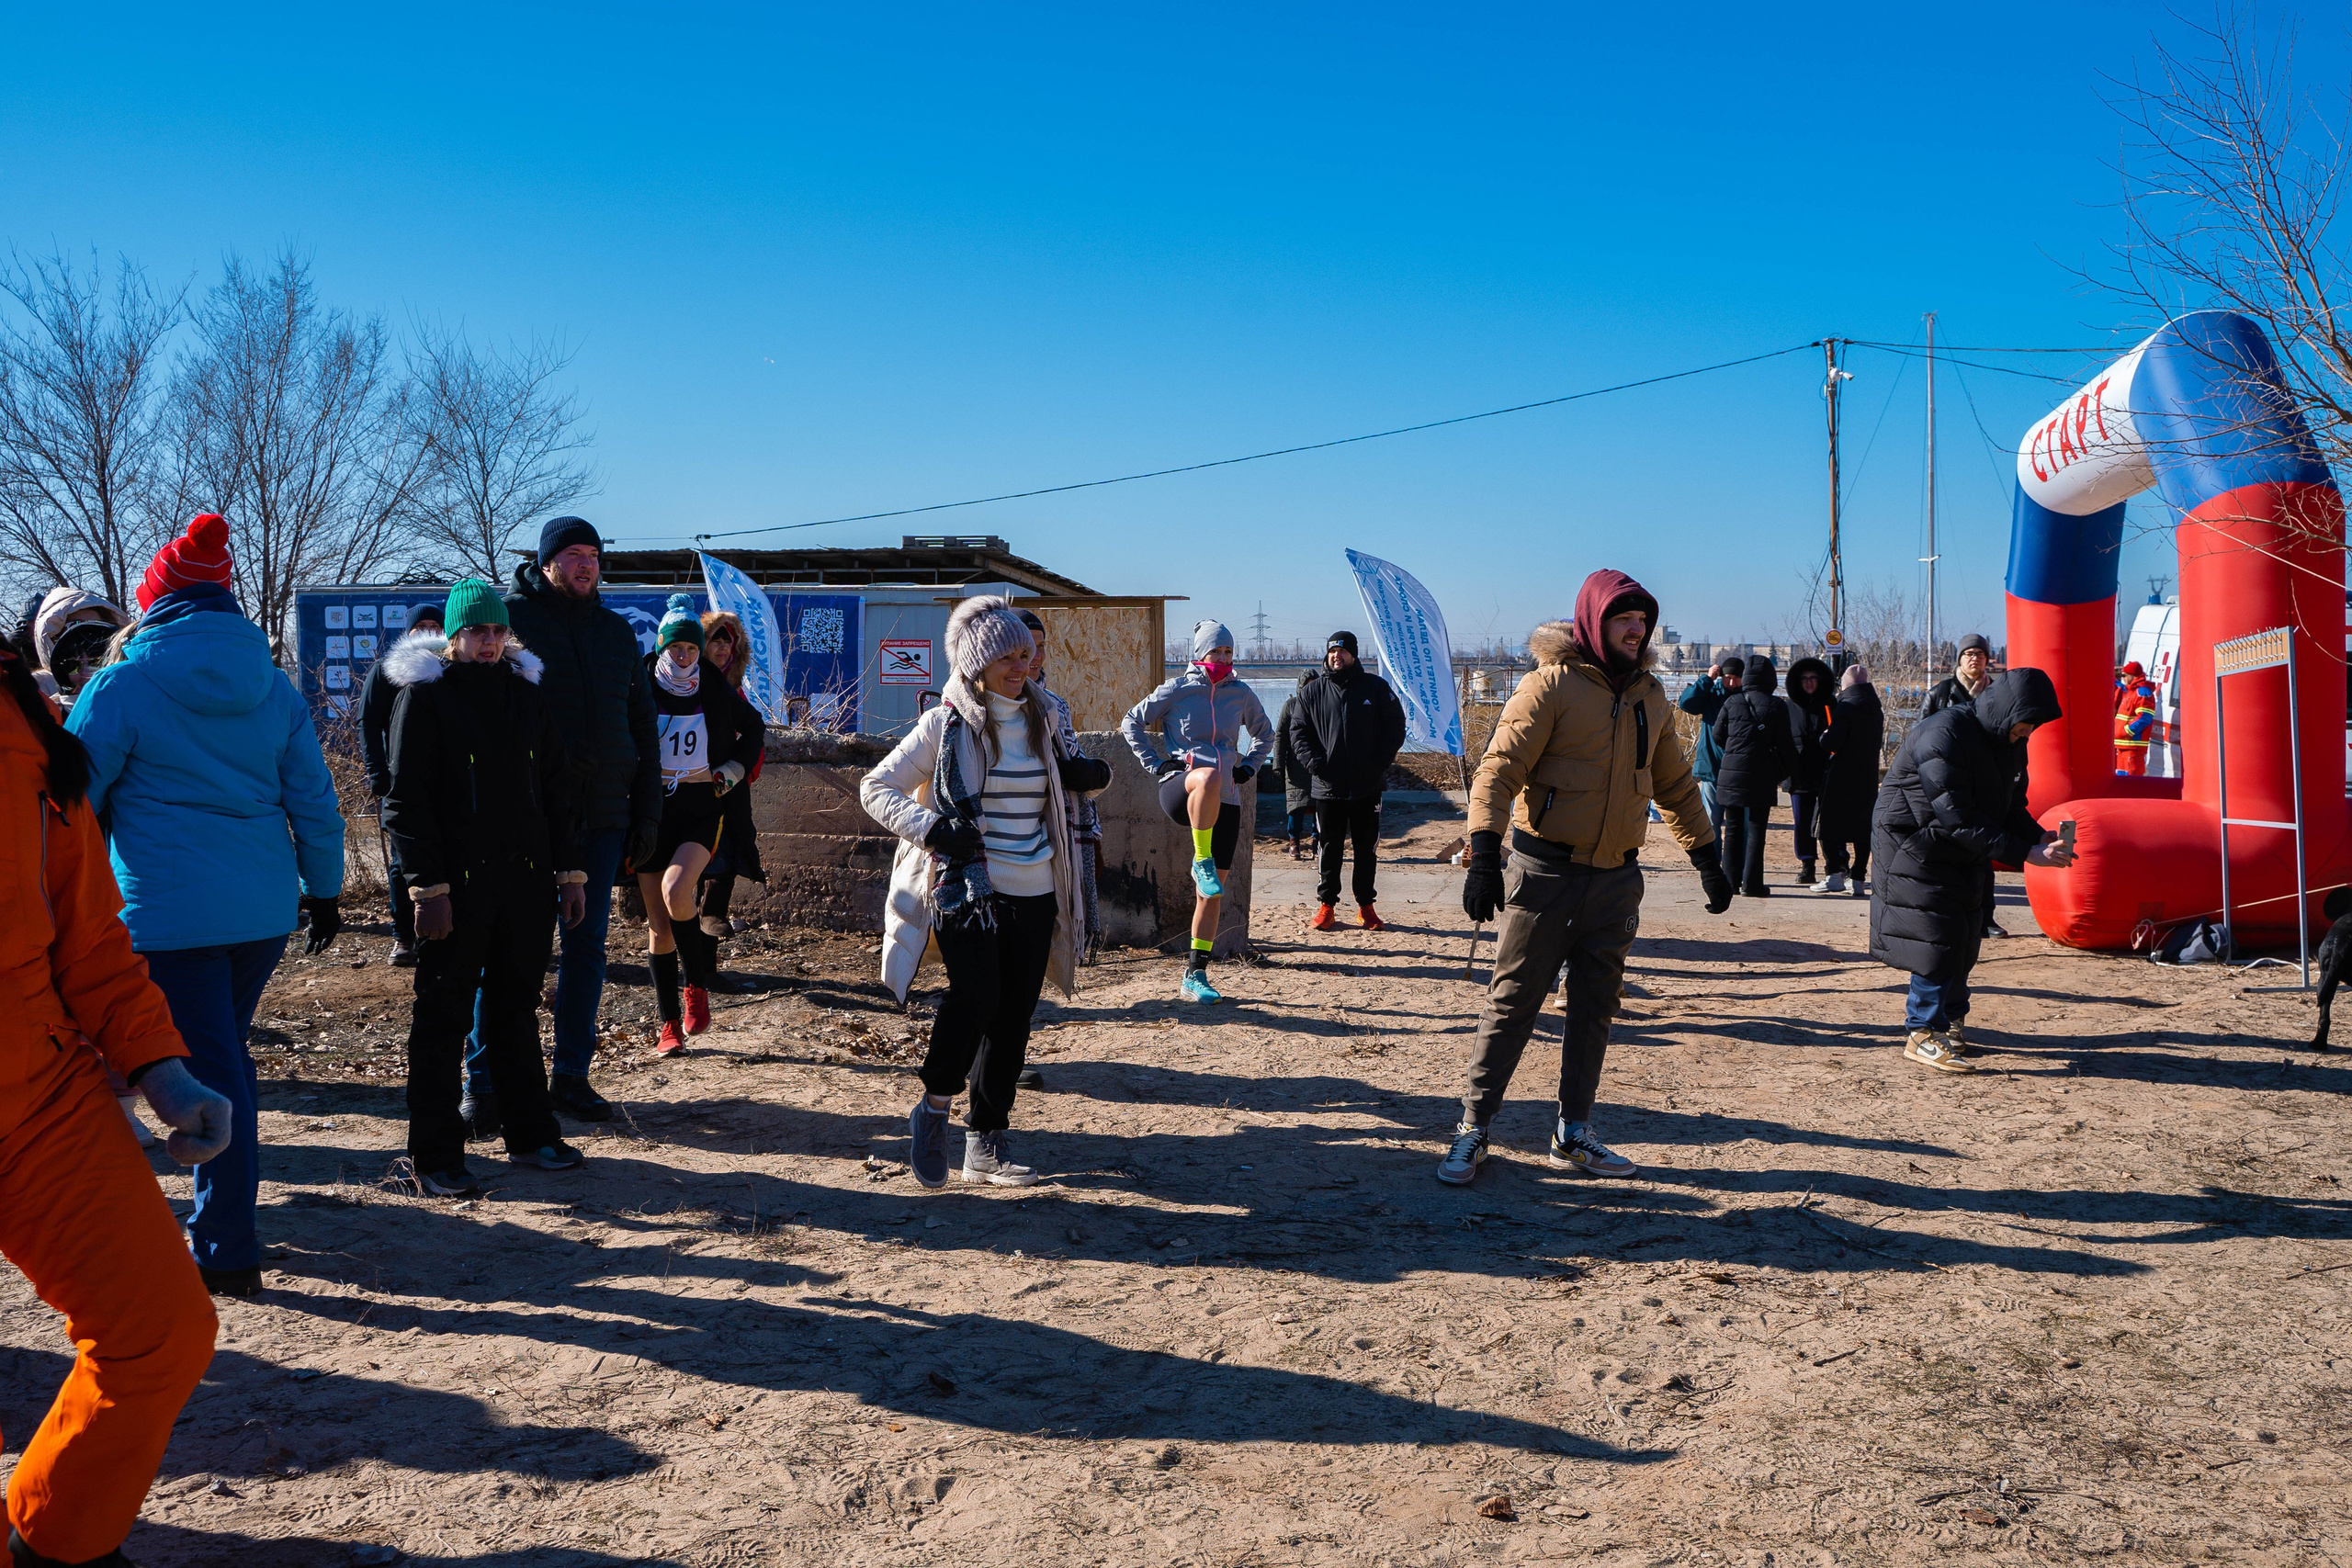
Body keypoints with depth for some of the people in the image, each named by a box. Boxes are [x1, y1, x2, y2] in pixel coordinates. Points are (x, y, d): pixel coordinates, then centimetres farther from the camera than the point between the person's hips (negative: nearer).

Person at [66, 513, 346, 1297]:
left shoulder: (121, 686, -6)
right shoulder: (271, 683, 6)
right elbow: (313, 798, 9)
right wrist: (323, 890, 19)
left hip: (169, 914, -5)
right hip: (263, 907, 5)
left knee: (208, 1070, -1)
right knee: (224, 1056, 20)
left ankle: (229, 1253, 3)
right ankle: (220, 1219, 31)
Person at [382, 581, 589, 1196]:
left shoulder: (527, 694, 12)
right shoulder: (424, 694, -3)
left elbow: (554, 789, 15)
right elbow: (407, 799, -9)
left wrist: (569, 869, 10)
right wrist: (428, 886, -16)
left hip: (526, 880, 5)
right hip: (457, 885, -5)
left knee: (517, 1007, 14)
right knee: (443, 1014, 2)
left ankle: (530, 1133, 23)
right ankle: (435, 1155, 9)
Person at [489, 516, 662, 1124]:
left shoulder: (617, 631, 14)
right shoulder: (511, 616, 0)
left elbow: (642, 725, 17)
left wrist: (647, 812, 11)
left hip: (602, 817, 5)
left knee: (587, 946, 8)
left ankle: (572, 1075, 18)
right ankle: (483, 1082, 8)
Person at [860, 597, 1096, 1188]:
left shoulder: (1041, 718, 11)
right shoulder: (946, 725, -3)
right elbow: (875, 789, 0)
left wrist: (1082, 776, 5)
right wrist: (931, 829, -15)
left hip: (1034, 894, 5)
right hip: (964, 888, -5)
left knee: (1014, 1016, 5)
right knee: (976, 994, -23)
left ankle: (987, 1143, 16)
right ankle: (934, 1107, 0)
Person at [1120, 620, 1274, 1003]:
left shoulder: (1241, 694, 12)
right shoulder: (1176, 690, 3)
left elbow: (1265, 734, 29)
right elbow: (1132, 723, 11)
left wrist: (1248, 767, 13)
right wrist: (1156, 763, 2)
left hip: (1226, 803, 4)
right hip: (1179, 789, -4)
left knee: (1211, 894, 1)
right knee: (1209, 776, -42)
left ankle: (1195, 975, 10)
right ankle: (1201, 862, -27)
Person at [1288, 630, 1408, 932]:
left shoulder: (1375, 687, 4)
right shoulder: (1312, 691, 6)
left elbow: (1396, 726, 6)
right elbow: (1298, 731, 6)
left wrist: (1381, 761, -5)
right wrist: (1313, 762, -9)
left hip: (1367, 786, 0)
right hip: (1327, 786, 0)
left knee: (1367, 848, 6)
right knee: (1330, 849, 4)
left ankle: (1366, 906, 15)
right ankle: (1325, 904, 12)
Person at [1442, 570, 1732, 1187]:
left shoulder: (1649, 696, 12)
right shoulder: (1552, 683, -9)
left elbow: (1675, 785, 23)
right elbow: (1500, 768, -15)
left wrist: (1707, 860, 23)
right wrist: (1483, 853, -25)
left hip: (1616, 879, 6)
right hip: (1547, 874, -6)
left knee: (1595, 1008, 10)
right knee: (1512, 1003, -2)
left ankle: (1574, 1134, 21)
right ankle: (1473, 1130, 7)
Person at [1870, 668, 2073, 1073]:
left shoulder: (2009, 743, 2)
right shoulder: (1942, 735, -27)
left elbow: (2011, 807, 8)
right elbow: (1959, 818, -30)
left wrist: (2040, 838, -13)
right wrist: (2024, 853, -31)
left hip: (1958, 857, 9)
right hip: (1916, 851, -9)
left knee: (1962, 937, 11)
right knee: (1936, 938, -12)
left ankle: (1950, 1022, 26)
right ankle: (1924, 1036, -4)